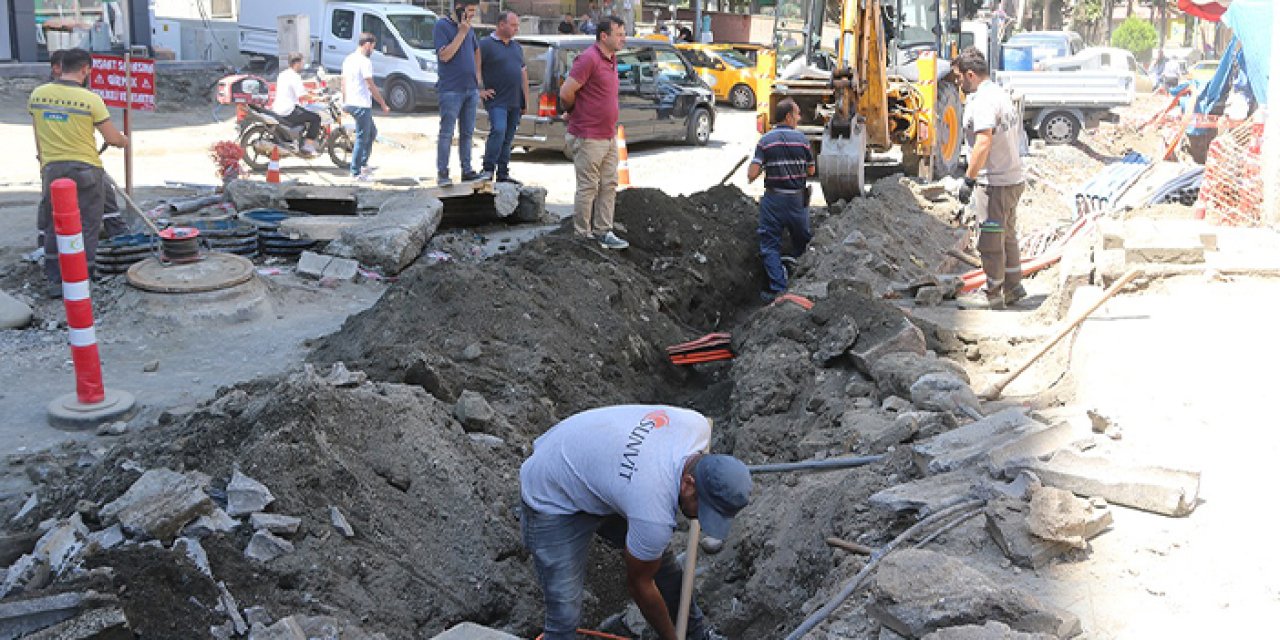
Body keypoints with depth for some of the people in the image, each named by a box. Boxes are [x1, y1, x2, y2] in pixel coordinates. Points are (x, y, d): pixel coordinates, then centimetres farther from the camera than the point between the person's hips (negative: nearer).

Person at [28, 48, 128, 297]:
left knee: (53, 228, 14)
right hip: (86, 169, -4)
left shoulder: (37, 94, 1)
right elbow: (112, 138, -7)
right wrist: (125, 140, 15)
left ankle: (55, 281, 16)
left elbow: (38, 138, 11)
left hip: (52, 169, 4)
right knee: (87, 228, 7)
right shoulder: (90, 99, -12)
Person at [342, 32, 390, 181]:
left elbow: (344, 82, 17)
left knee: (372, 133, 21)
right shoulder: (364, 62, -15)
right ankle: (356, 172, 0)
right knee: (362, 139, -3)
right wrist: (383, 105, -11)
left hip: (350, 103, 10)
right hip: (361, 105, -10)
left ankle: (363, 164, 21)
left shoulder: (348, 59, 13)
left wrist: (344, 102, 24)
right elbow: (371, 86, -16)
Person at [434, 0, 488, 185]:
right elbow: (444, 55, -16)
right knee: (446, 133, -4)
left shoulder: (468, 28, 13)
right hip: (451, 90, -6)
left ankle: (467, 170, 17)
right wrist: (462, 33, -15)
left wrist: (478, 83, 20)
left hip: (471, 89, 7)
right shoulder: (442, 25, -6)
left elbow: (477, 51, 26)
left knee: (467, 133, 11)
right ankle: (442, 173, -1)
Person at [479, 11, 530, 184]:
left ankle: (502, 173, 15)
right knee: (498, 131, -22)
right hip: (497, 101, -7)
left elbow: (523, 73, 21)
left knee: (508, 138, 9)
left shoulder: (517, 47, 18)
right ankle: (488, 169, -14)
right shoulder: (486, 45, -5)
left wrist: (526, 100, 16)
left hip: (515, 102, 7)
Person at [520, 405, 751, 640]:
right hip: (552, 499, -8)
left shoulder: (698, 424, -22)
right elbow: (639, 584, -17)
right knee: (565, 614, -12)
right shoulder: (654, 518, -38)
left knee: (658, 555, 14)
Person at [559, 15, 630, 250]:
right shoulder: (589, 59, -17)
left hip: (609, 136, 9)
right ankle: (582, 235, 9)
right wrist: (575, 111, 0)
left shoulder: (612, 58, 12)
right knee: (588, 188, -1)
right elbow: (566, 92, -18)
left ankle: (603, 232, 20)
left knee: (609, 186, 12)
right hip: (589, 138, -9)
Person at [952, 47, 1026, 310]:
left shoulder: (982, 101, -17)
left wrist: (968, 180, -23)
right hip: (1014, 178, 10)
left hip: (994, 184, -10)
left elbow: (983, 143, -27)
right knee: (1007, 235, 20)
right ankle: (1013, 287, 30)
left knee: (991, 241, 1)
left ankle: (992, 294, 10)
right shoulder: (1001, 94, 14)